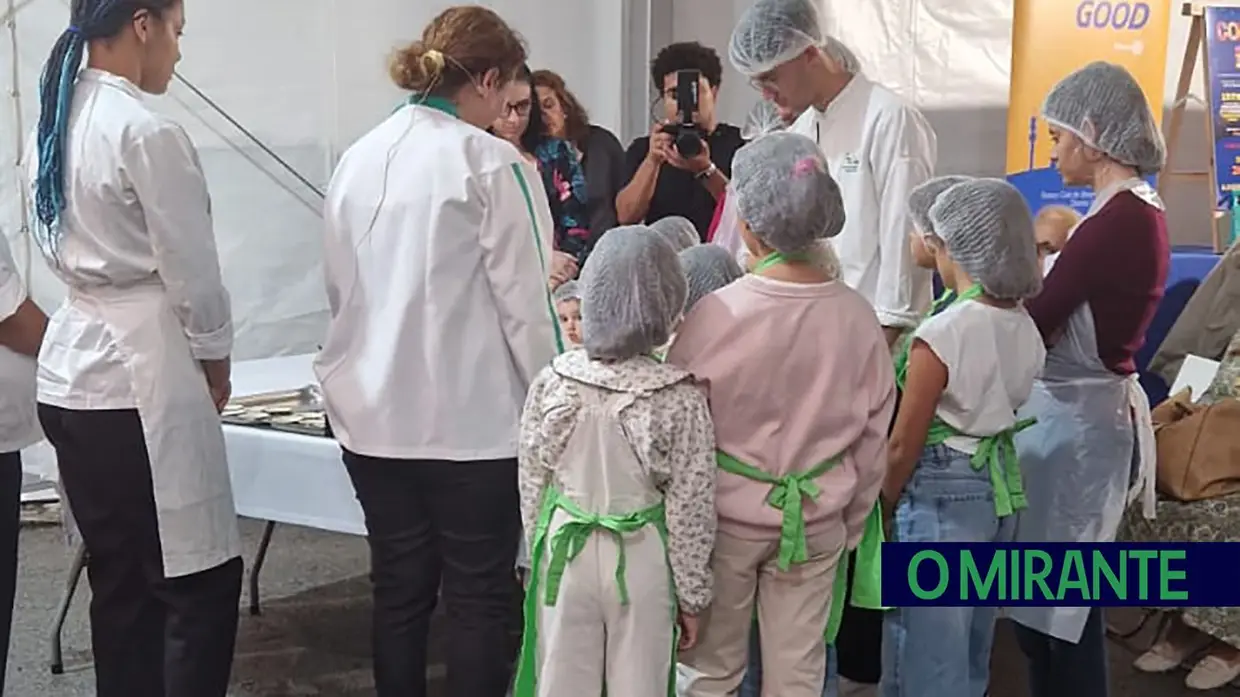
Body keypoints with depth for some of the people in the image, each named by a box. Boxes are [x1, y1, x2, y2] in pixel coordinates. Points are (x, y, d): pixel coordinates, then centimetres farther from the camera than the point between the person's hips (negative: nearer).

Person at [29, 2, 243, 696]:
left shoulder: (57, 121, 9)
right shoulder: (147, 131, -16)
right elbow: (191, 272, -13)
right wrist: (216, 358, 5)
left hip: (74, 374, 9)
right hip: (140, 375, -9)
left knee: (121, 584, 15)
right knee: (202, 583, 0)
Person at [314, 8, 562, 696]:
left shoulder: (357, 158, 6)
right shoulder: (491, 163, -12)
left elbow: (340, 289, 13)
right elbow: (523, 303, -12)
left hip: (375, 411, 6)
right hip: (471, 417, -6)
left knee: (398, 591, 14)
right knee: (478, 600, 5)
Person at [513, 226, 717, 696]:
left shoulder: (552, 383, -10)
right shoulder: (680, 399, -16)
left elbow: (532, 486, -1)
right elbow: (690, 509, -10)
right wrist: (692, 594, 1)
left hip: (565, 552, 2)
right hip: (642, 561, -2)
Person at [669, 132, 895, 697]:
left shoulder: (716, 313, -20)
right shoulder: (856, 315, -10)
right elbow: (874, 435, 0)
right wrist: (851, 523, 15)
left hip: (727, 513, -2)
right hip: (816, 517, 3)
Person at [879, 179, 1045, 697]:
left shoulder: (943, 334, -20)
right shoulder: (1027, 330, 1)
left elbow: (902, 448, -14)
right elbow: (999, 411, 9)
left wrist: (881, 508, -1)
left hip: (941, 494, -8)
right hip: (1002, 488, 8)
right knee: (970, 650, 20)